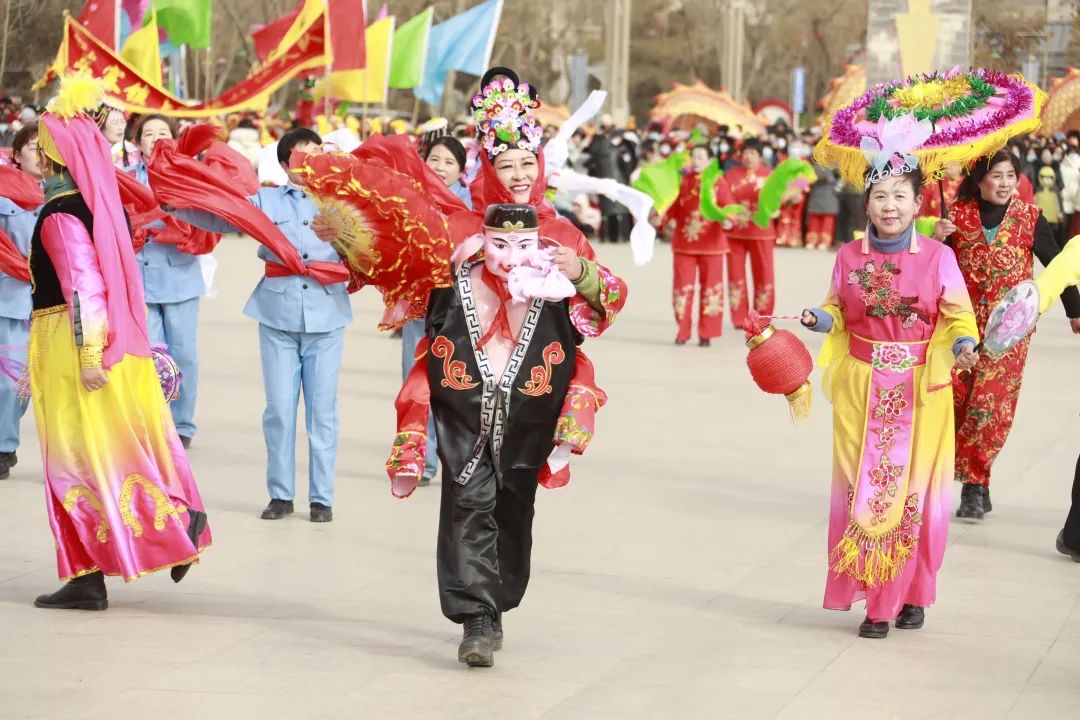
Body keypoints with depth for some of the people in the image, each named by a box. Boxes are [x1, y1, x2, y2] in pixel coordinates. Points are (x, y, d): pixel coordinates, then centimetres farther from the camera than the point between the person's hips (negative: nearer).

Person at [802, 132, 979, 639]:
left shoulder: (938, 257, -5)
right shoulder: (849, 257, 1)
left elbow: (959, 317, -3)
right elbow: (838, 313, 9)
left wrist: (964, 346, -23)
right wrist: (818, 319, -12)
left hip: (920, 390, -2)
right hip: (861, 387, 2)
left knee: (913, 491, 2)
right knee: (863, 489, 0)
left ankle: (911, 594, 19)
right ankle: (874, 601, 8)